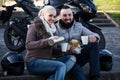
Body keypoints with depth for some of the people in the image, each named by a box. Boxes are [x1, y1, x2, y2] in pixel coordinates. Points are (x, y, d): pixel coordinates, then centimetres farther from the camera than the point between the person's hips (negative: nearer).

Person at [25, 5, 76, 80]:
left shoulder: (52, 29, 19)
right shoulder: (34, 26, -2)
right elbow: (28, 45, -17)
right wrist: (47, 41, -28)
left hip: (48, 60, 7)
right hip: (34, 62, -7)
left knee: (72, 58, -13)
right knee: (61, 66, -28)